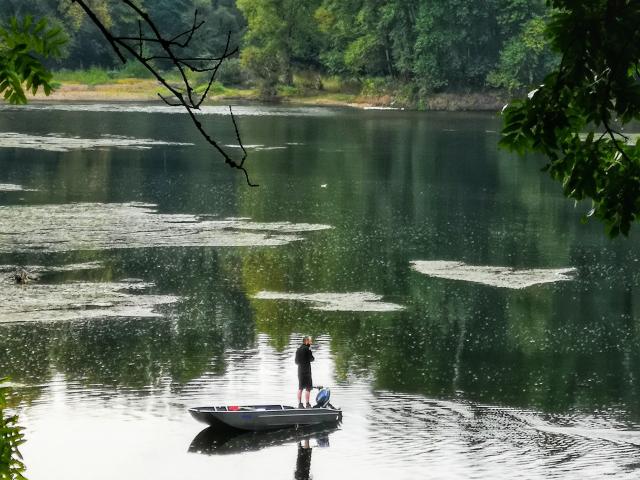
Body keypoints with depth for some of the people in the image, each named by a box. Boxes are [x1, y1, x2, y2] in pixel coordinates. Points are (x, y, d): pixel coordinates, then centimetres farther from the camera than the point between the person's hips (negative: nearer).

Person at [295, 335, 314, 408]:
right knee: (308, 388, -2)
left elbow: (296, 362, 15)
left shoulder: (298, 349, 12)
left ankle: (299, 403, 10)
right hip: (306, 371, -7)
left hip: (300, 370, 7)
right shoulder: (307, 349, -11)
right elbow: (311, 359, -7)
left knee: (300, 388, 10)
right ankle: (307, 404, -4)